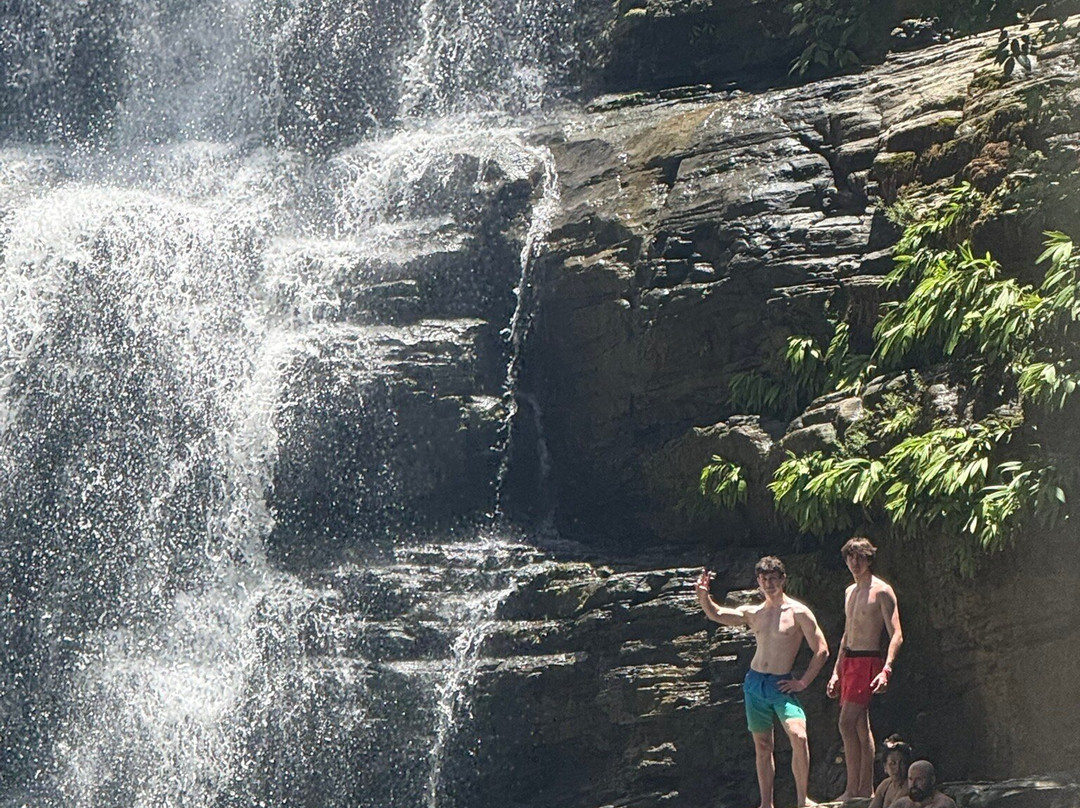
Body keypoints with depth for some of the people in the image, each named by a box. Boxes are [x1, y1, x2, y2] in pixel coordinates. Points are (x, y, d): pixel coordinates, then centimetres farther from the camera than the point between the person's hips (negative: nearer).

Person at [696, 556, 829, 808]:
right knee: (762, 745, 7)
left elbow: (821, 651, -5)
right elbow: (716, 614, 14)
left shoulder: (798, 612, -4)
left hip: (782, 685, -5)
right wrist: (703, 595, -6)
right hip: (754, 683, 5)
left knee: (799, 736, -22)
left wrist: (803, 682, -8)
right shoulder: (753, 614, 10)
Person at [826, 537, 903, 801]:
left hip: (867, 661, -8)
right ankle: (866, 790, 11)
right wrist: (836, 672, 23)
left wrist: (886, 670, -26)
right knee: (860, 727, 8)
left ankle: (853, 790, -15)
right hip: (848, 661, 8)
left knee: (847, 723, -17)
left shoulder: (882, 591, -8)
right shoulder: (850, 592, 18)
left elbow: (896, 636, -14)